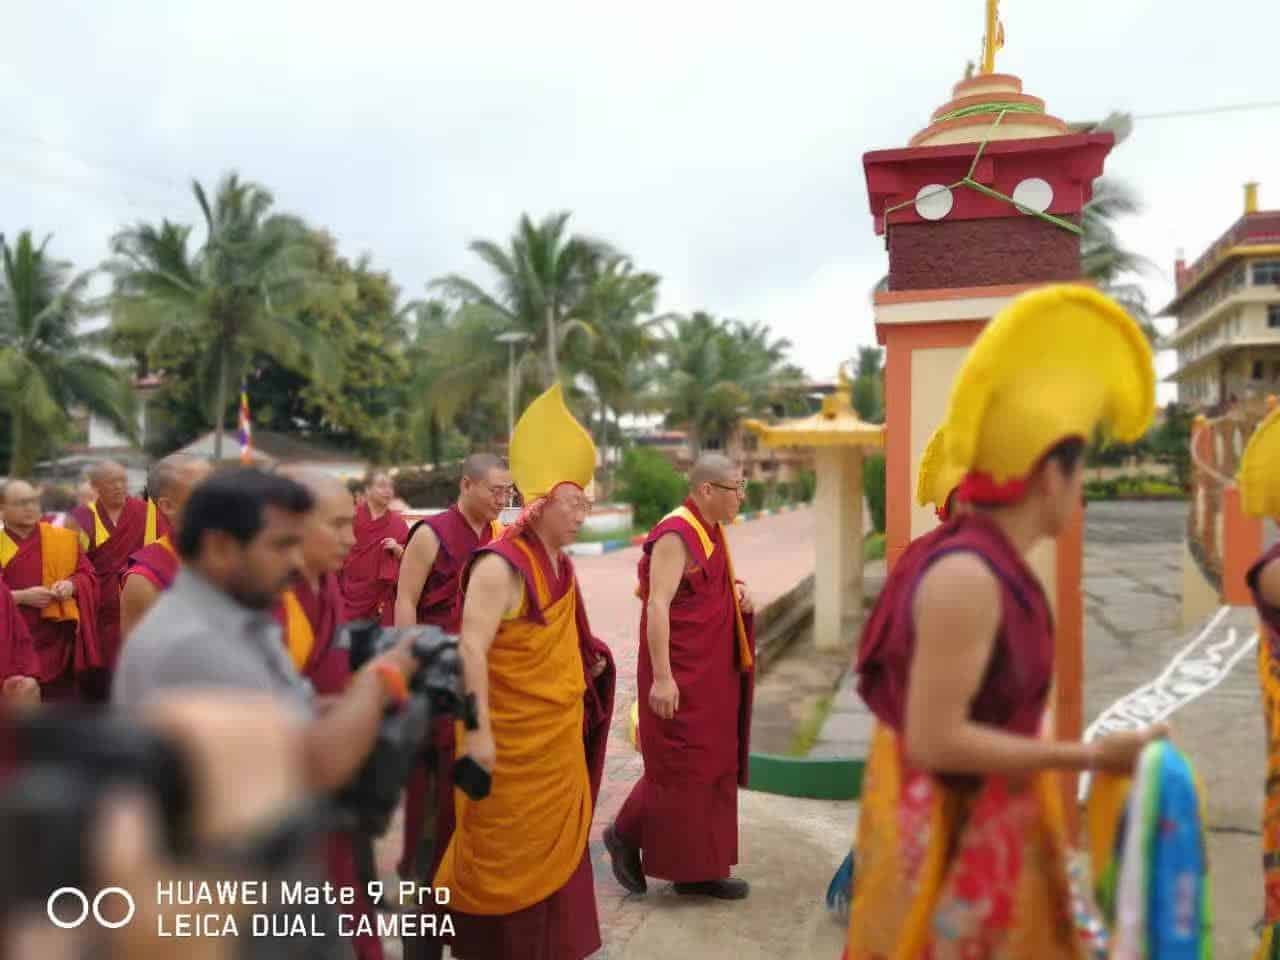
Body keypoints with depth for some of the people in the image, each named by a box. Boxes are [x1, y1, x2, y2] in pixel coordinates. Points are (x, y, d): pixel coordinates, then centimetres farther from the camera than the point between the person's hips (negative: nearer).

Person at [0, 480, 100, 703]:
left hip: (59, 640, 2)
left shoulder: (63, 538, 7)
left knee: (63, 696, 5)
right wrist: (21, 596, -18)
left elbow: (88, 574, 8)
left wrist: (72, 585, -13)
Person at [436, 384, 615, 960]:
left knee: (554, 845, 19)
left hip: (558, 739, 8)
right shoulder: (501, 566, -21)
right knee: (503, 852, 7)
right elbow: (470, 648, -25)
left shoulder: (559, 565, 6)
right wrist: (478, 730, -26)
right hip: (509, 740, -8)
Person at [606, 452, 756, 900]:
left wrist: (736, 593, 3)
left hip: (713, 673, 9)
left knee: (714, 767, 12)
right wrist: (661, 677, -26)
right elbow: (657, 605, -23)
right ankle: (626, 834, 21)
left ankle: (698, 869, 22)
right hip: (681, 675, -9)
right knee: (680, 767, -1)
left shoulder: (713, 531, 10)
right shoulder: (675, 535, -18)